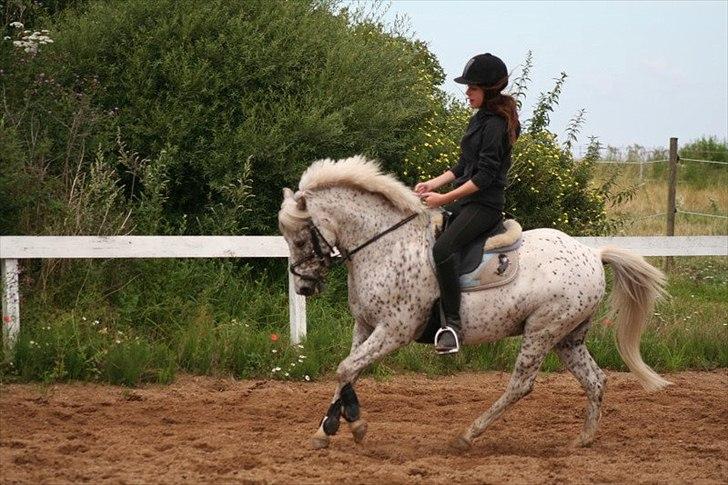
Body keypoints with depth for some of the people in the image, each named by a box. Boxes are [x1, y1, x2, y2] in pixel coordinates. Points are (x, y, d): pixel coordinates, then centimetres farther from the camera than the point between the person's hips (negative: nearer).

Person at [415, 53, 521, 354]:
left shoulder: (495, 125, -14)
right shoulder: (480, 120, 16)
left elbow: (484, 176, -19)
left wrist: (444, 199, -19)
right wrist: (433, 184, 9)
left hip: (483, 205, -11)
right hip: (464, 202, 11)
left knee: (443, 249, -31)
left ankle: (453, 324, -30)